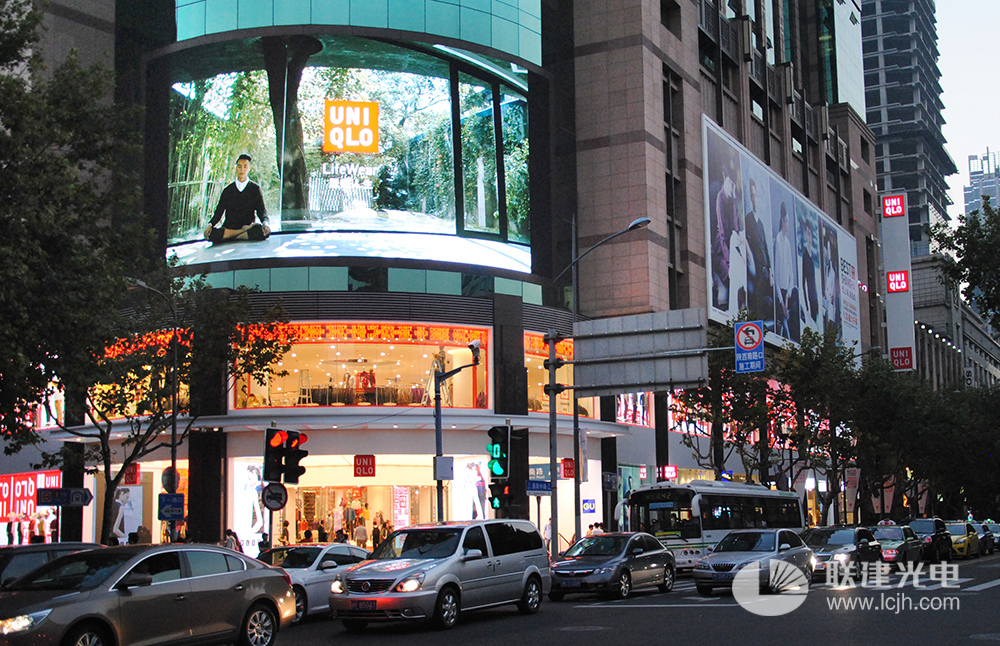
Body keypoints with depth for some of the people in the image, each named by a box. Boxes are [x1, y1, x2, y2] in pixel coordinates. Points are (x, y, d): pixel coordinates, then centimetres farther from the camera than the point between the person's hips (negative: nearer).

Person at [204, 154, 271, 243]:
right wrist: (210, 224, -12)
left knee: (265, 231, -35)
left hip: (249, 226, -1)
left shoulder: (255, 189, 11)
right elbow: (218, 211, 9)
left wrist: (265, 222, -21)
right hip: (228, 227, 2)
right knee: (212, 234, -33)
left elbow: (261, 210, 3)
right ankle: (244, 231, -21)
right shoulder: (228, 190, 13)